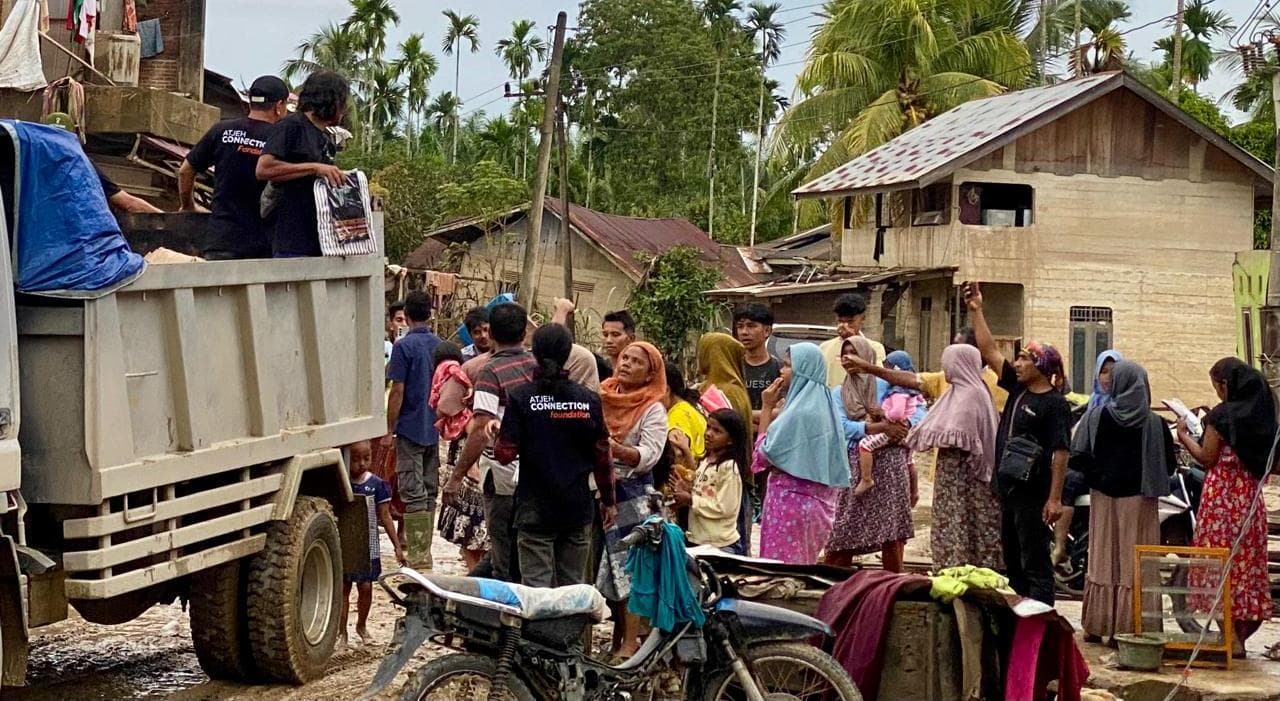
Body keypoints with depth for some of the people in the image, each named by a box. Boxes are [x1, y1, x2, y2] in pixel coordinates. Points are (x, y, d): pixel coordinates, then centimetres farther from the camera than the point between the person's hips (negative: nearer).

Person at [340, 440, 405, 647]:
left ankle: (361, 625, 27)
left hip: (368, 546, 1)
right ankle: (342, 631, 15)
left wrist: (397, 546, -1)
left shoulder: (376, 484, -4)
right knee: (343, 588, 6)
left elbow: (385, 517, 1)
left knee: (366, 587, 5)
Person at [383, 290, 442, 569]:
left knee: (413, 494, -5)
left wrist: (389, 430, -8)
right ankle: (424, 552, 19)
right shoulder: (440, 345, 7)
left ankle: (419, 559, -8)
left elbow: (397, 392, -14)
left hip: (410, 429, -6)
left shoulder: (404, 346, -12)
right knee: (429, 492, 13)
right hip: (435, 429, 6)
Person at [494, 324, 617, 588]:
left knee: (536, 586, -1)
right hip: (578, 507, 3)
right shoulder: (588, 399, -1)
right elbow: (602, 457, 3)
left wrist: (498, 435, 12)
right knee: (572, 586, 11)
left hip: (535, 509, -2)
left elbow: (505, 454, -10)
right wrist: (608, 501, 15)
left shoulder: (520, 398, -8)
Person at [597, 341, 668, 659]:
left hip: (631, 496, -5)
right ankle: (616, 638, 17)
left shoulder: (653, 410, -2)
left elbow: (649, 455, -12)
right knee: (604, 568, 7)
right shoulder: (601, 397, 12)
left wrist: (617, 449, -27)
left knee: (628, 570, -7)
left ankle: (630, 643, -4)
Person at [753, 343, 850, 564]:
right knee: (803, 566, 14)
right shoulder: (824, 407, 10)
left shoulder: (799, 411, -18)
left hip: (791, 498, -9)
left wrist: (767, 408, -6)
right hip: (817, 501, 9)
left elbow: (765, 453, -13)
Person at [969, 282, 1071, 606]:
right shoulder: (1017, 388, 10)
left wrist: (1055, 498, -21)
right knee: (1012, 562, 15)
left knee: (1035, 563, -6)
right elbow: (990, 351, 14)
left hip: (1034, 494, -9)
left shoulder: (1055, 404, -12)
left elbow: (1061, 453, -16)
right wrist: (976, 311, 11)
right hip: (1009, 490, 9)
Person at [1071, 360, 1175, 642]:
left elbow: (1077, 456, -10)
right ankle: (1128, 626, 5)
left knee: (1103, 561, 11)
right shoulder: (1154, 423, -7)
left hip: (1104, 495, 1)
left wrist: (1098, 474, 6)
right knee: (1134, 564, 4)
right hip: (1139, 498, -1)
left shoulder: (1097, 416, -7)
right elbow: (1169, 464, -3)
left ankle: (1097, 625, 14)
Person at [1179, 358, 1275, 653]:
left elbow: (1207, 459, -9)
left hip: (1222, 496, -7)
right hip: (1251, 496, 7)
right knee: (1248, 563, 11)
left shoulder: (1221, 415, -12)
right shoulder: (1263, 415, 8)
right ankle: (1242, 633, 15)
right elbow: (1267, 465, 15)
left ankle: (1231, 639, -2)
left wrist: (1184, 435, 5)